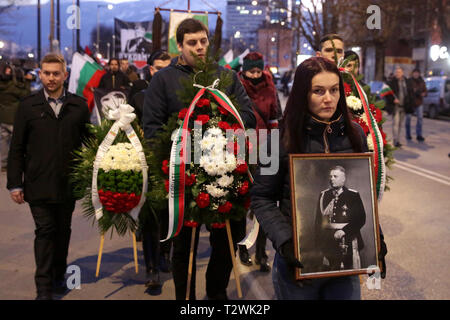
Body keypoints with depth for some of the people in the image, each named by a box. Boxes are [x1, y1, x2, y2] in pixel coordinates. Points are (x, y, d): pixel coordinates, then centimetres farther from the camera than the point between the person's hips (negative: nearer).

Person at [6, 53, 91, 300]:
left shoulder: (79, 106, 6)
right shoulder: (28, 106, 2)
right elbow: (17, 148, 2)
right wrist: (15, 184, -3)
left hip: (68, 184, 2)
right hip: (38, 184, -2)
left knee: (63, 231, 12)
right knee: (45, 231, -3)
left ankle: (58, 277, 29)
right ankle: (44, 288, 3)